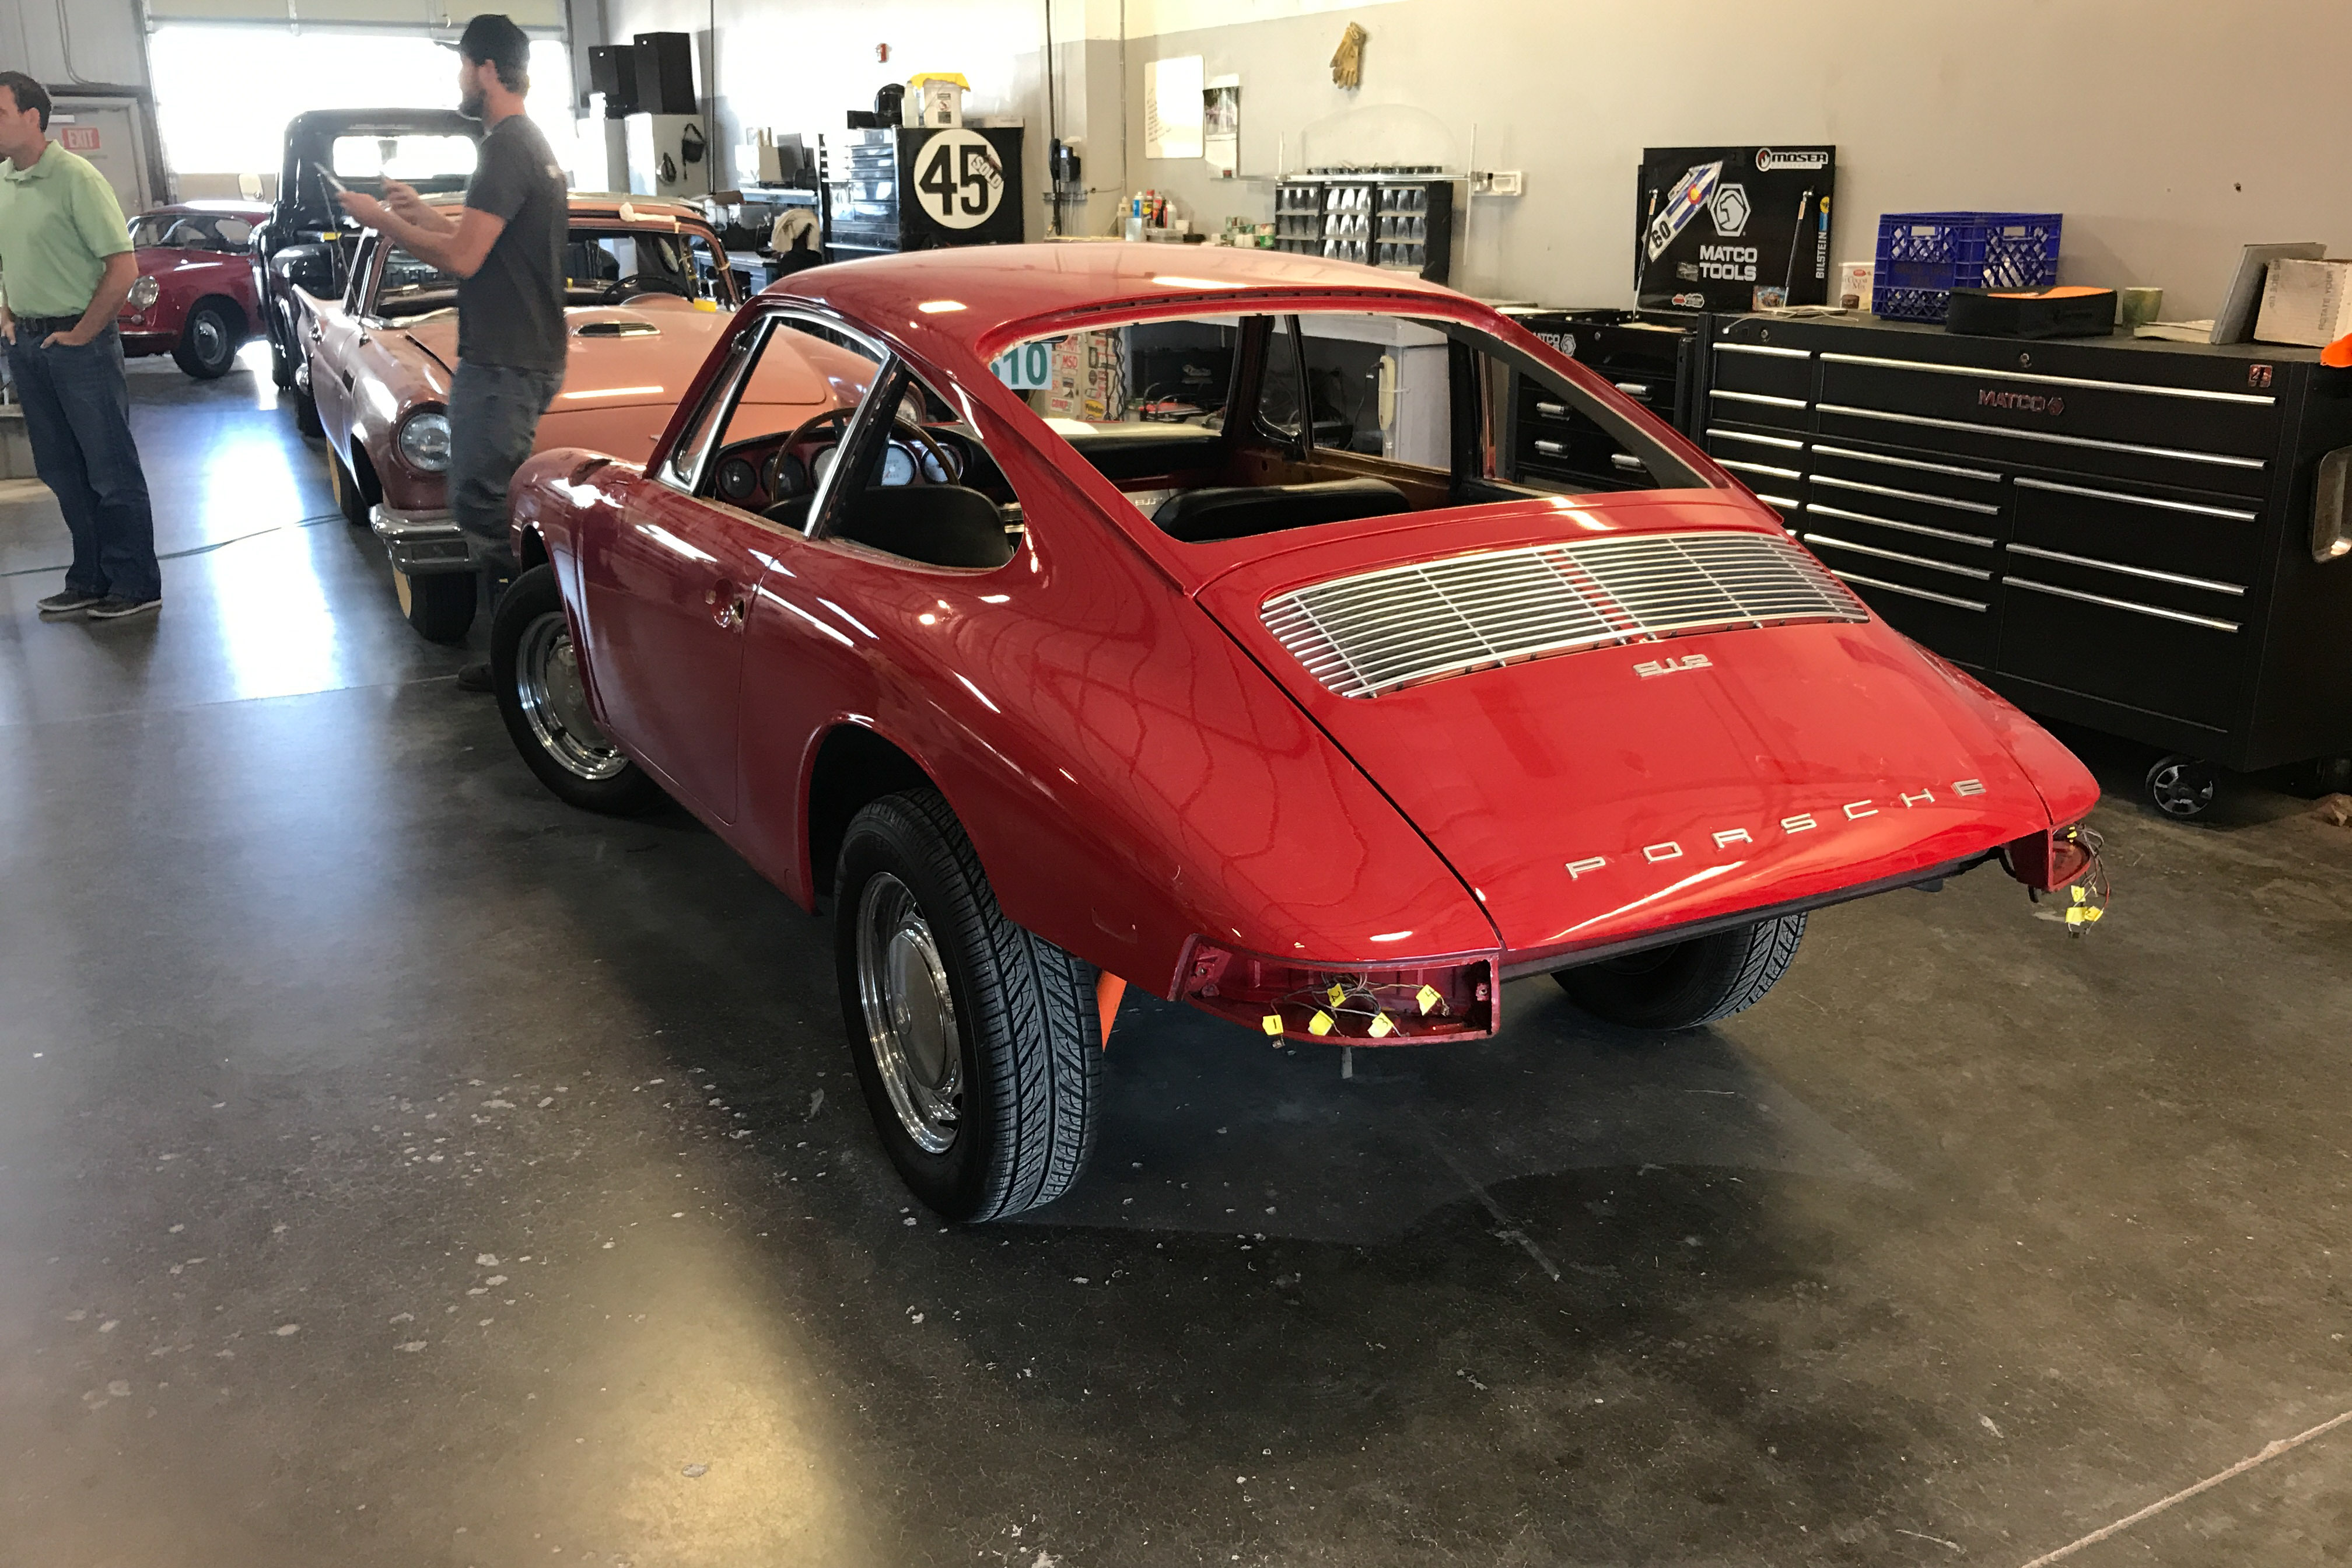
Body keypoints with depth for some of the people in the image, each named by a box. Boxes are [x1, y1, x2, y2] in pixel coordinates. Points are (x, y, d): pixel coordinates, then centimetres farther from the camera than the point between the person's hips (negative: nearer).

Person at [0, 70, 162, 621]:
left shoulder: (74, 178, -13)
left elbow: (124, 267, -17)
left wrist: (80, 335, -13)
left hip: (79, 343, -7)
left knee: (112, 472, -1)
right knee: (63, 472, 13)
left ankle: (137, 587, 7)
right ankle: (90, 582, 22)